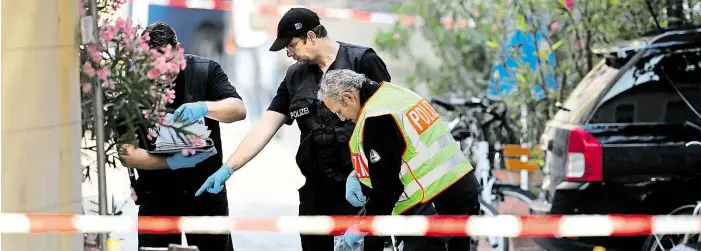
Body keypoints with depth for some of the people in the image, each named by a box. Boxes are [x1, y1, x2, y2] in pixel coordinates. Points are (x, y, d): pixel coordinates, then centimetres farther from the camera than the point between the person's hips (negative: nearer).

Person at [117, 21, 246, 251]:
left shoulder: (205, 71, -4)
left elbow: (238, 110, -13)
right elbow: (127, 154, -12)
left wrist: (204, 108, -33)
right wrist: (170, 163, -28)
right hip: (157, 196, -1)